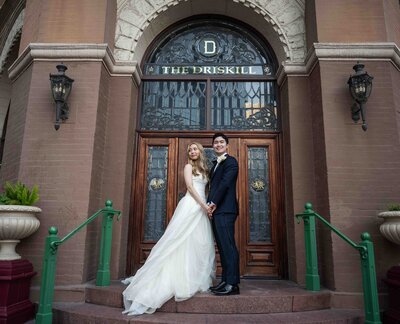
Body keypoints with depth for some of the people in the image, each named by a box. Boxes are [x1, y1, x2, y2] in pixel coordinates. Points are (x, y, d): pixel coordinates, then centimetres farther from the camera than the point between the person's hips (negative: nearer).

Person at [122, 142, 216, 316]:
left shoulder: (203, 169, 21)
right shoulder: (188, 166, 2)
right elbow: (190, 187, -9)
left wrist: (207, 205, 4)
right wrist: (204, 205, -15)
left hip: (201, 208, 7)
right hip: (190, 206, -7)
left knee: (200, 244, 6)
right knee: (184, 241, -8)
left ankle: (196, 279, 13)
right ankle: (180, 277, -3)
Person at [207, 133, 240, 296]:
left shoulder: (230, 161, -2)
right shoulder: (215, 164, 24)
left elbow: (225, 183, -13)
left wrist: (213, 202, -13)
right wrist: (210, 205, 4)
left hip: (225, 209, -9)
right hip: (216, 210, 9)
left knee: (228, 246, -9)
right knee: (222, 247, 10)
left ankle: (232, 284, -6)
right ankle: (225, 281, 16)